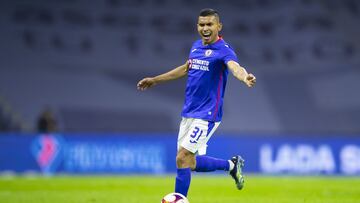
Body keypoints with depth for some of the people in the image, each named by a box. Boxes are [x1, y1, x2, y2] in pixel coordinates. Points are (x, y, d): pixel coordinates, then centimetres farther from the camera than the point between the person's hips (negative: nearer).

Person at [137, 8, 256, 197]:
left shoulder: (223, 50, -15)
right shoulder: (196, 46, 8)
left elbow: (235, 67, -35)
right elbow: (186, 68, 26)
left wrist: (245, 77, -59)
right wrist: (155, 80, 32)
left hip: (206, 115, -8)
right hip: (188, 113, 8)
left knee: (182, 159, -11)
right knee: (190, 163, 12)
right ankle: (231, 165, 31)